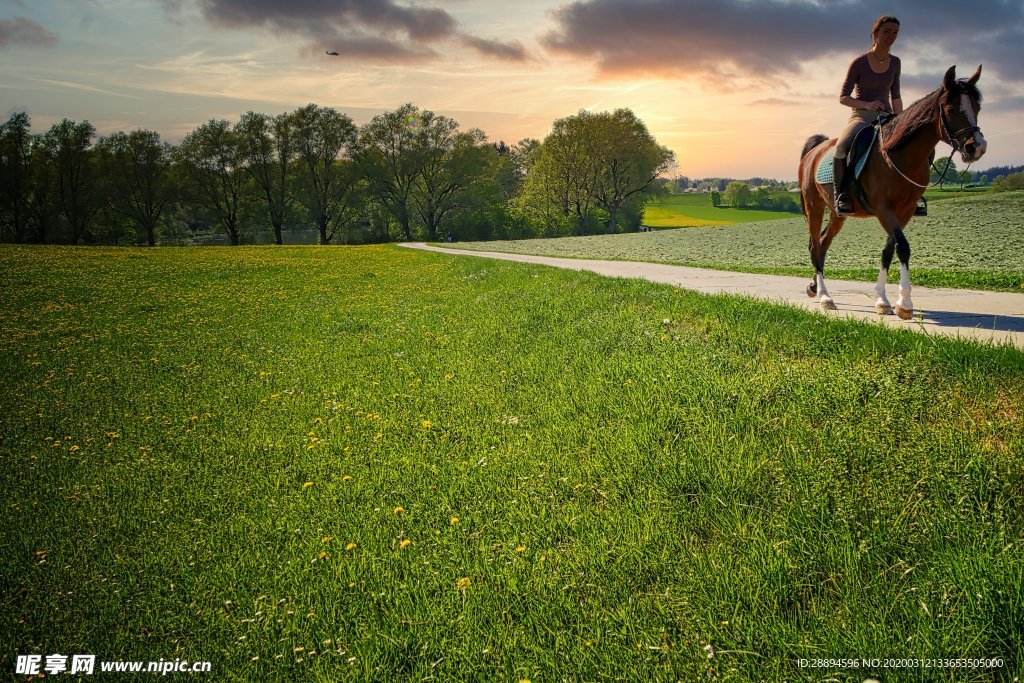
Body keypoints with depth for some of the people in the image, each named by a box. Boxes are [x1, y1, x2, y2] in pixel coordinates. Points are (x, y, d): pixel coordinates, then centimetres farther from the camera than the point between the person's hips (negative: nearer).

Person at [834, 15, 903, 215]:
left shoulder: (895, 62, 10)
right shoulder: (859, 63, -4)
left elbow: (895, 96, 16)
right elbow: (843, 97, -5)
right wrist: (867, 105, -21)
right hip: (861, 116, -5)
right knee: (842, 147, -39)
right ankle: (841, 195, -26)